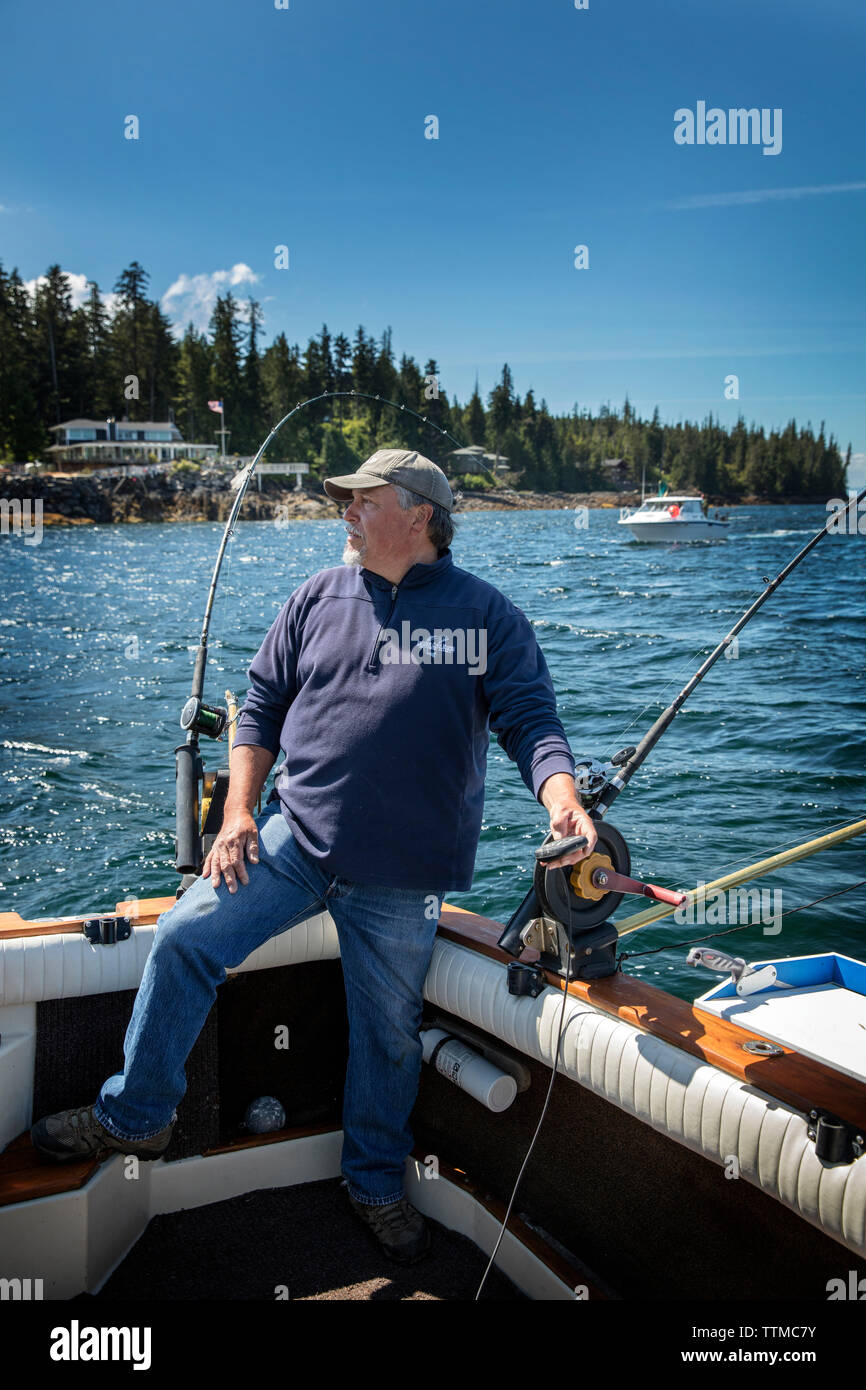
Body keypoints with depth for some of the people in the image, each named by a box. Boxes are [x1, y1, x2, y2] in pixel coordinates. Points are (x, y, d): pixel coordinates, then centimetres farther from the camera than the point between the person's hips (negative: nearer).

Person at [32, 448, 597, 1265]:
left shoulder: (487, 615, -1)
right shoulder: (318, 598, 8)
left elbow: (530, 719, -6)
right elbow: (263, 703, 10)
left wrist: (562, 799, -26)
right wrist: (238, 812, 1)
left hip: (399, 874, -2)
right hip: (293, 836, 3)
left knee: (388, 1030, 10)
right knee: (184, 937, -10)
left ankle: (376, 1183, 36)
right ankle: (134, 1118, 12)